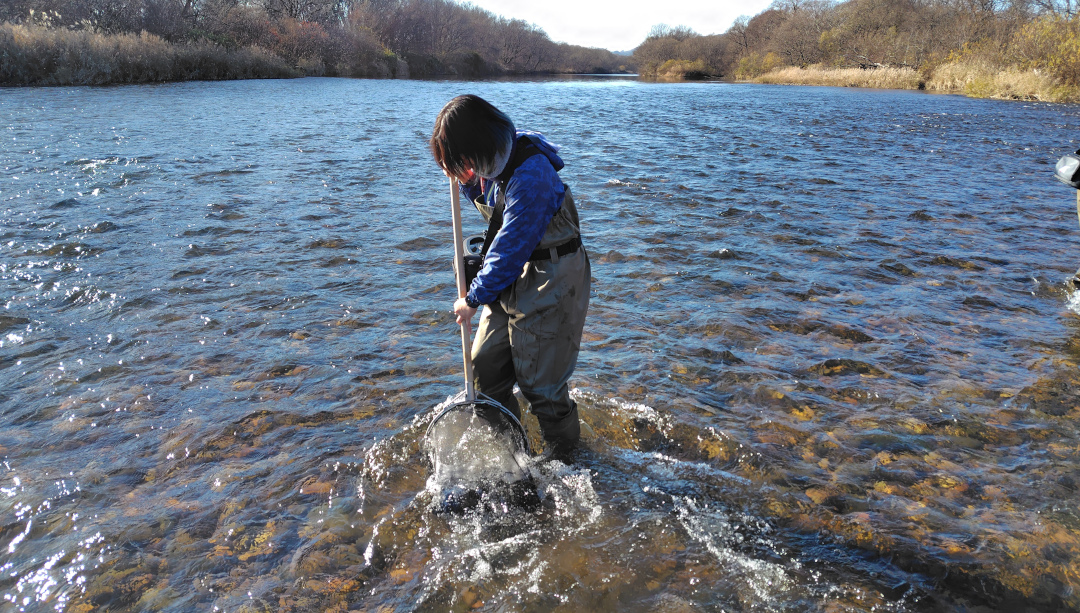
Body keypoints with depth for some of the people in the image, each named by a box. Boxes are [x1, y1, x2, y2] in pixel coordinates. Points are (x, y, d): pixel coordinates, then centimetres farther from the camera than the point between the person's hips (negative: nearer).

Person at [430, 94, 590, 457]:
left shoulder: (531, 173, -27)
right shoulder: (494, 160, 1)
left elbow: (511, 246, -25)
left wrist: (475, 298, -15)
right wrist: (464, 179, 0)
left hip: (551, 279, -9)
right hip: (513, 274, 9)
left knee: (538, 379, 0)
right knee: (486, 365, 12)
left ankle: (565, 456, 23)